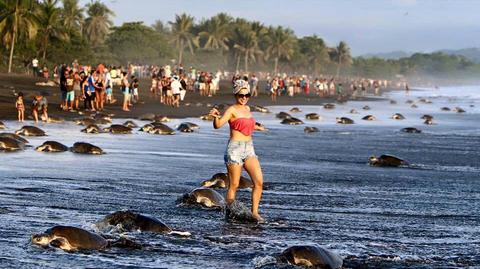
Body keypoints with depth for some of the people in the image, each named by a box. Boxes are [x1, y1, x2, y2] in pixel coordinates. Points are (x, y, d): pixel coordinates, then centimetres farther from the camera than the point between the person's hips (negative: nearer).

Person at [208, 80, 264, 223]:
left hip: (249, 149, 7)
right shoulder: (232, 110, -7)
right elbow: (218, 125, -22)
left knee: (259, 181, -7)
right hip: (235, 149, -7)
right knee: (234, 185, -3)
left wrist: (257, 127, 51)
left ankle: (254, 212, 0)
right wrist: (215, 117, -42)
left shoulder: (247, 109, 15)